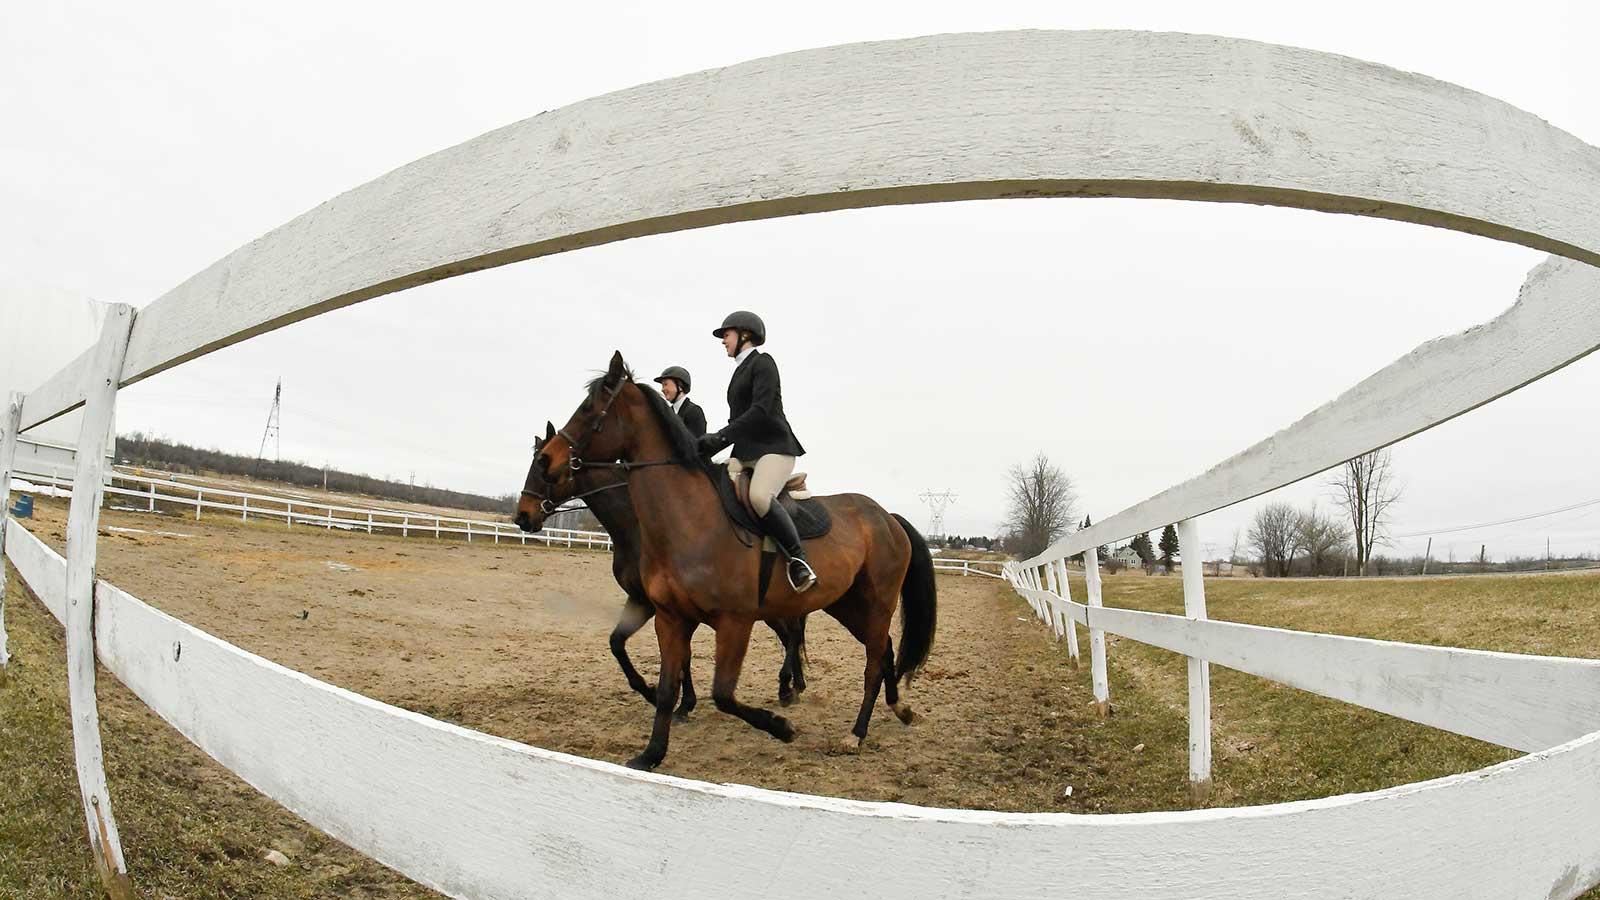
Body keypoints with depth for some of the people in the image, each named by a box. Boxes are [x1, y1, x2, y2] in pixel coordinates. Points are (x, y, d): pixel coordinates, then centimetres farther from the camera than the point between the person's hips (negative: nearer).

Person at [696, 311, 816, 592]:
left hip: (774, 447, -10)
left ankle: (799, 560, -26)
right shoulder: (741, 371, 22)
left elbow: (760, 410, -19)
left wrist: (720, 437, -23)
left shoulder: (762, 363, -5)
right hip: (745, 453, 10)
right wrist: (711, 444, 8)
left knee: (759, 496, -34)